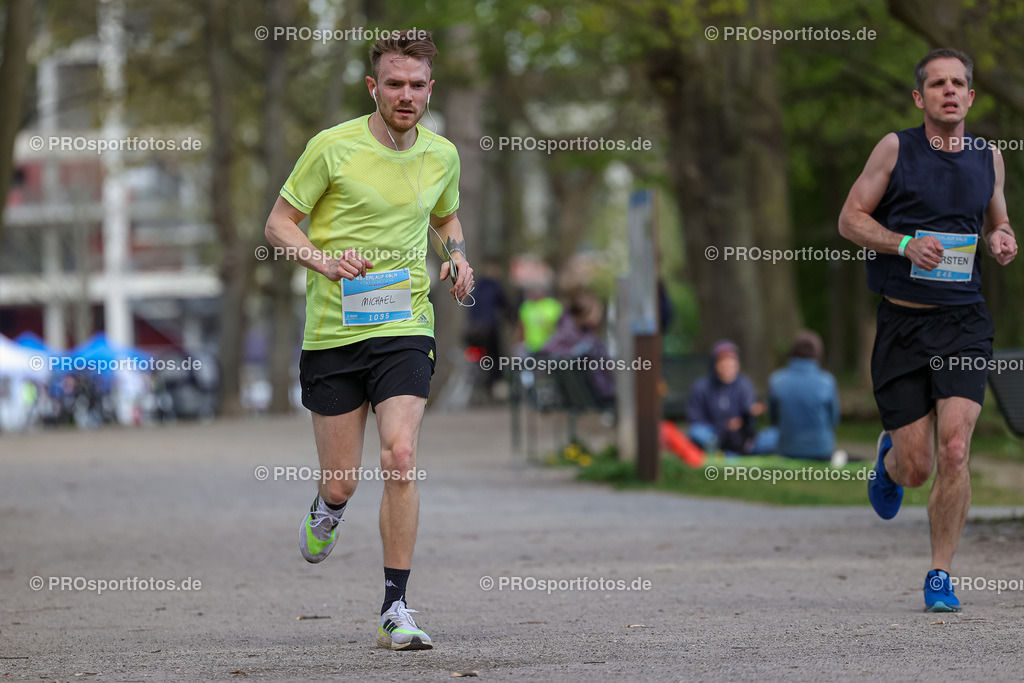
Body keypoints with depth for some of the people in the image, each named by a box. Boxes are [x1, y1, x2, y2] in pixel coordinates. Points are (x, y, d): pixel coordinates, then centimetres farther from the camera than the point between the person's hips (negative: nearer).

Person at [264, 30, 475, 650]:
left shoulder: (442, 155, 6)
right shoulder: (333, 147, -7)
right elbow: (279, 223, -1)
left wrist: (458, 257, 4)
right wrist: (324, 260, -19)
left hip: (406, 329, 2)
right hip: (333, 332, -1)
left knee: (401, 458, -17)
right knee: (342, 483, 3)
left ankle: (396, 609, -11)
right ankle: (326, 509, 44)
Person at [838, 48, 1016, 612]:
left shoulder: (988, 158, 9)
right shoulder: (896, 148, -1)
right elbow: (850, 218, 1)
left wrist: (1002, 240, -1)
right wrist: (906, 243, -15)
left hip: (963, 321, 1)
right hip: (902, 322, -1)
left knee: (953, 453, -14)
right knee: (916, 468, -1)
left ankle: (940, 575, 1)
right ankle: (890, 457, 39)